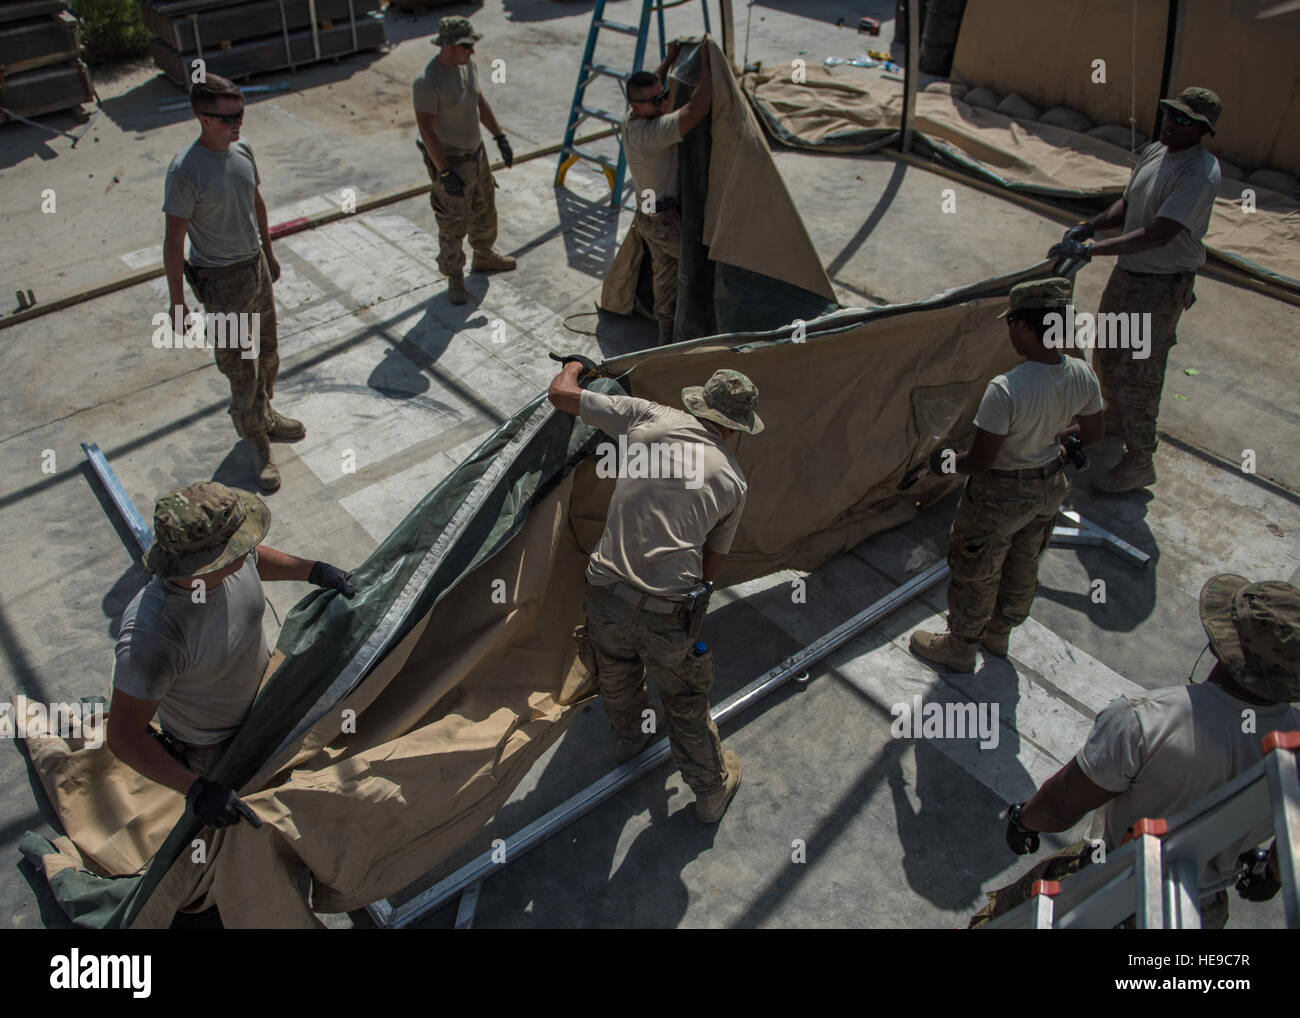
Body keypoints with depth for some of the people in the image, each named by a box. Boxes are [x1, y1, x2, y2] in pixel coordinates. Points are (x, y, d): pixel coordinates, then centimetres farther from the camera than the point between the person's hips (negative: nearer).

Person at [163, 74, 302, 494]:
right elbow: (174, 241, -19)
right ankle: (258, 447, 18)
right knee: (242, 369, 2)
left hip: (256, 267, 7)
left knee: (267, 354, 21)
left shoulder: (242, 149, -2)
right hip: (221, 282, -7)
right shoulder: (185, 171, -23)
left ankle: (263, 417, 45)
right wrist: (177, 303, -17)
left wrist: (268, 253, 23)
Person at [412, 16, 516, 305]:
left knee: (484, 211, 25)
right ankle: (454, 277, 23)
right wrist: (445, 173, -26)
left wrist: (500, 137, 14)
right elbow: (426, 129, -25)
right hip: (450, 163, -8)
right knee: (453, 226, 4)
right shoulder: (427, 81, -26)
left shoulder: (468, 64, -2)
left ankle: (484, 256, 48)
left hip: (477, 154, 8)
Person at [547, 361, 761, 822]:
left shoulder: (648, 418, 2)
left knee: (617, 675, 31)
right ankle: (712, 790, 44)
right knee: (686, 704, 22)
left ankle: (631, 735, 62)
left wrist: (573, 366, 30)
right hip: (669, 610, -1)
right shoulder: (732, 479, 6)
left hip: (606, 591, 2)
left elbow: (560, 394, 8)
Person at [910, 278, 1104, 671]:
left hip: (1000, 495, -7)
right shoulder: (1082, 376, -14)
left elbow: (980, 460, -29)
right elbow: (1094, 433, 1)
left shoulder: (1005, 390, -36)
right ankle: (999, 634, 52)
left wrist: (946, 461, -8)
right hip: (1048, 487, 7)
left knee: (976, 573, 17)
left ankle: (960, 647, 39)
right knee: (1023, 566, 28)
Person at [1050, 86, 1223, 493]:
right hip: (1127, 272, 9)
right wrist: (1088, 227, -3)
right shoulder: (1154, 152, 3)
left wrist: (1091, 250, -37)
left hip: (1162, 286, -9)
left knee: (1138, 373, -5)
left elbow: (1159, 234, -32)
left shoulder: (1199, 174, -24)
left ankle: (1140, 462, 9)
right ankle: (1113, 422, 48)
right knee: (1107, 353, 23)